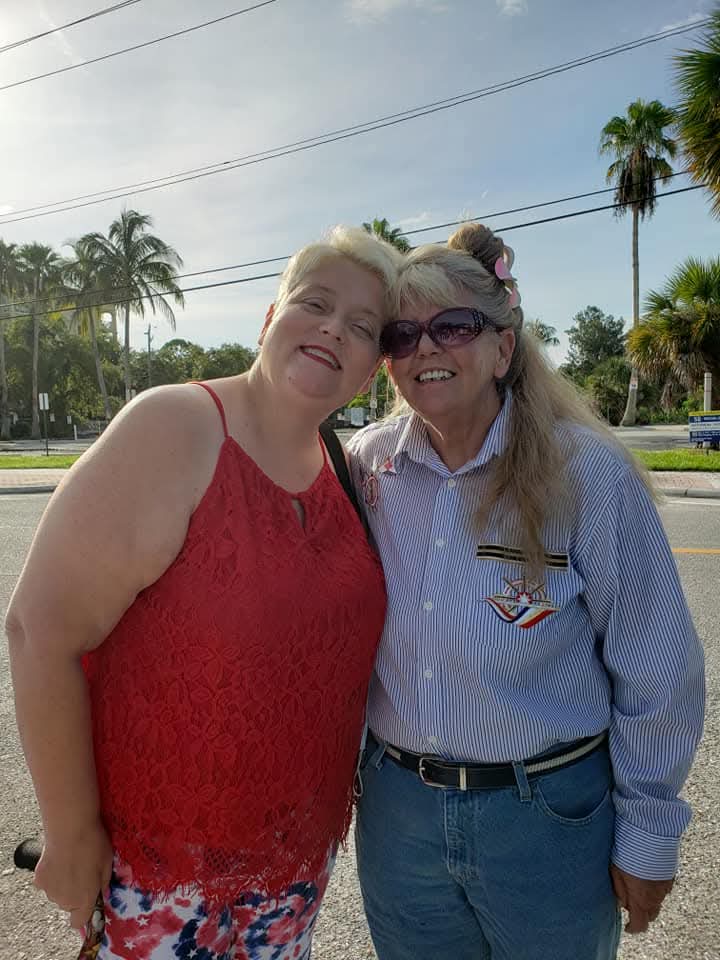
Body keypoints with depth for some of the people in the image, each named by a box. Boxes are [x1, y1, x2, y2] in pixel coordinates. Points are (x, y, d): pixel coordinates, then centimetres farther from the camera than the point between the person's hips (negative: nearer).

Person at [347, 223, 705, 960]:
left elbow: (656, 675, -8)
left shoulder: (587, 473, -15)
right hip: (397, 809, 3)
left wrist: (648, 837, -3)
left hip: (550, 816, -2)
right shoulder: (364, 465, -6)